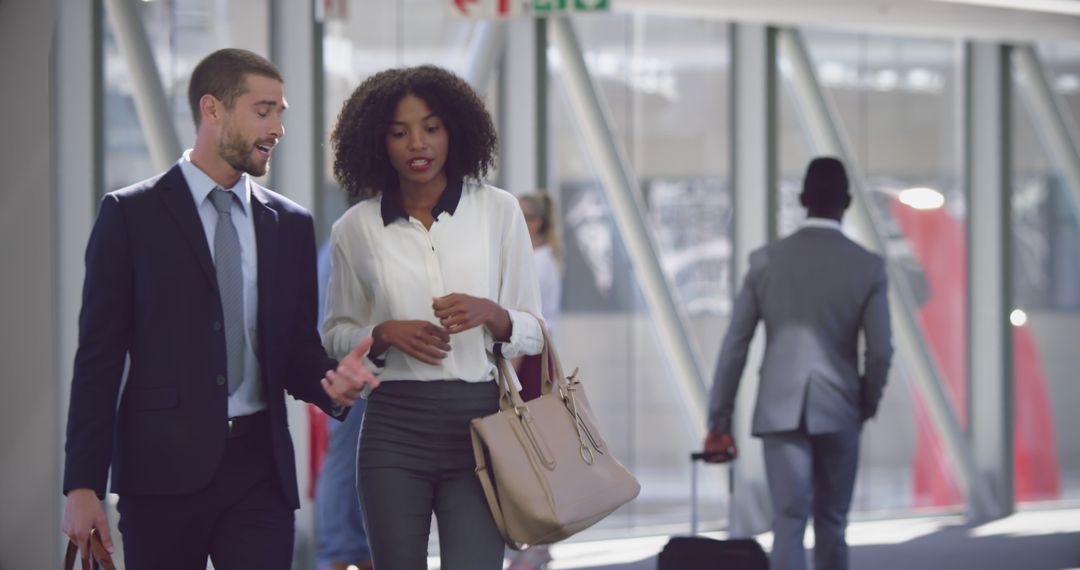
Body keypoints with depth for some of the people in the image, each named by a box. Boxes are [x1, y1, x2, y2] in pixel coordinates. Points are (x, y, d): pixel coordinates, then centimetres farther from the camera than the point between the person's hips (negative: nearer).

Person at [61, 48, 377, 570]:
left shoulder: (291, 225, 13)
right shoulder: (130, 215, 1)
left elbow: (296, 349, 15)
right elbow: (99, 355, -2)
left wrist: (331, 381, -10)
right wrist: (82, 485, -8)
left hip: (260, 467, 3)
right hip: (162, 465, -3)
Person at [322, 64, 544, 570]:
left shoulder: (499, 211, 2)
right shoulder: (355, 229, 3)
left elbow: (533, 333, 7)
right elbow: (335, 335, 14)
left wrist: (490, 314, -14)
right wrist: (384, 334, -6)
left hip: (478, 422, -1)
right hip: (394, 429, 1)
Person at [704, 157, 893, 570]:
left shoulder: (766, 260, 0)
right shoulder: (867, 267, -3)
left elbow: (735, 344, 1)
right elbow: (880, 350, -3)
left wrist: (719, 420, 7)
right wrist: (867, 405, 16)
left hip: (780, 410, 0)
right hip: (839, 411, 0)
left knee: (788, 523, -5)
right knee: (831, 525, 13)